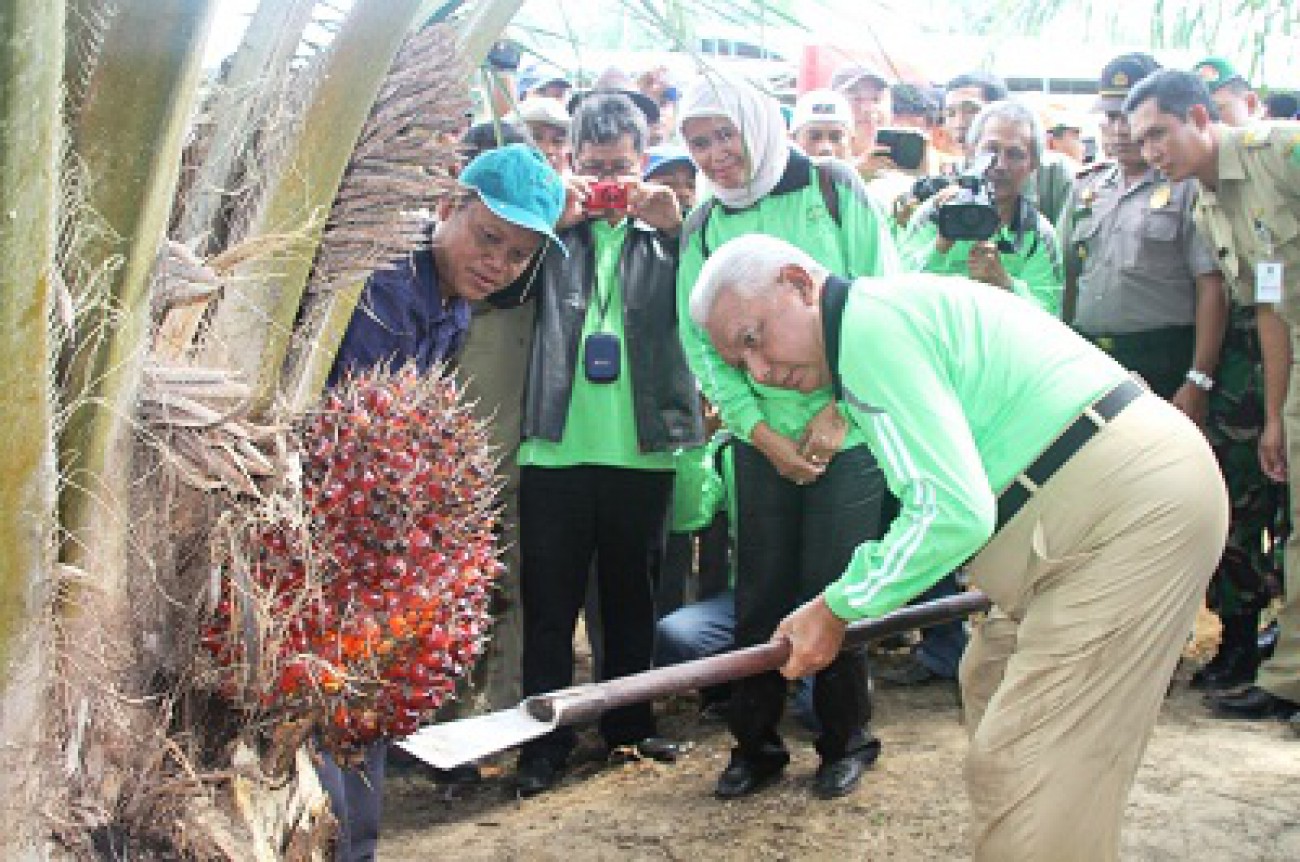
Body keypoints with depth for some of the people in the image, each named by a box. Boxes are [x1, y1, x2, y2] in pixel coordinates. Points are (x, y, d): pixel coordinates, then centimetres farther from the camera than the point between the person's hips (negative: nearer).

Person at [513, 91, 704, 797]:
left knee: (632, 596, 15)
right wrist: (553, 222, -15)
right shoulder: (555, 227, 8)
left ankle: (629, 722, 29)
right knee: (549, 602, 5)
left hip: (643, 449, 1)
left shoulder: (663, 230, 7)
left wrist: (677, 229, -16)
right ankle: (546, 737, 15)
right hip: (555, 448, -1)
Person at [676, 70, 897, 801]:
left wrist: (839, 411, -12)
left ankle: (847, 740, 21)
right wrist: (762, 432, -6)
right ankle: (756, 743, 23)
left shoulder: (835, 190, -3)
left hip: (846, 433, -3)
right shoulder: (703, 226, 5)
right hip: (762, 439, 3)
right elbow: (701, 340, 3)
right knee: (761, 594, 7)